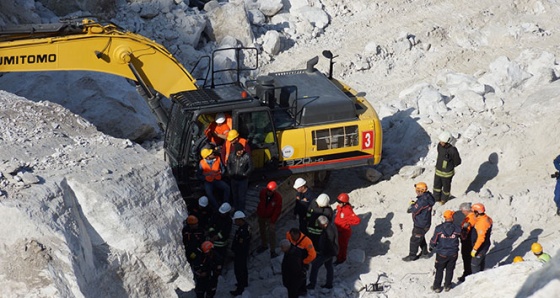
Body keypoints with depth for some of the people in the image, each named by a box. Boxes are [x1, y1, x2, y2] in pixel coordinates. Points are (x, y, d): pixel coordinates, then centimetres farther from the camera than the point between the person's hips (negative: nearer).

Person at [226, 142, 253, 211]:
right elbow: (228, 164, 9)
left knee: (242, 196, 2)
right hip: (233, 179, 4)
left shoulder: (246, 157, -21)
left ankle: (241, 210, 18)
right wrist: (229, 172, 0)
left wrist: (245, 174, -15)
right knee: (235, 195, 19)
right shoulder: (231, 156, -10)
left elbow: (250, 167, -9)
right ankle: (236, 208, 37)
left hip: (243, 180, -4)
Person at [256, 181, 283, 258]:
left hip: (270, 217, -4)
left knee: (271, 233, -10)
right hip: (261, 215, 4)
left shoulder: (278, 197, -27)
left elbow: (277, 210, -19)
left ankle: (273, 251, -1)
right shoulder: (263, 192, -18)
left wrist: (272, 221, -18)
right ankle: (264, 245, 41)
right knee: (262, 231, 20)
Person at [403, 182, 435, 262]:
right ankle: (425, 252, 42)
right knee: (421, 238, 28)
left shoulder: (422, 200, -32)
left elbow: (415, 210, -29)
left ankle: (412, 255, 23)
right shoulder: (427, 196, -1)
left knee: (414, 240, 8)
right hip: (425, 223, 9)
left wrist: (412, 205, -10)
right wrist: (414, 203, -7)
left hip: (421, 225, -9)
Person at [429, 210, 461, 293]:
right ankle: (447, 286, 35)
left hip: (441, 254, -1)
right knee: (450, 270, 22)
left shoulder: (439, 228, -19)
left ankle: (437, 287, 27)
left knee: (439, 270, 17)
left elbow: (434, 240, -11)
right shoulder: (457, 228, -15)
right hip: (453, 254, 1)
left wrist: (431, 247, 11)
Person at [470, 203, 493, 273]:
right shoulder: (487, 218, -1)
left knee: (474, 264, 2)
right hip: (485, 245, 10)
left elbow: (481, 238, -31)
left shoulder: (481, 223, -31)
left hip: (480, 247, -10)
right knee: (481, 262, 25)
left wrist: (474, 249, -25)